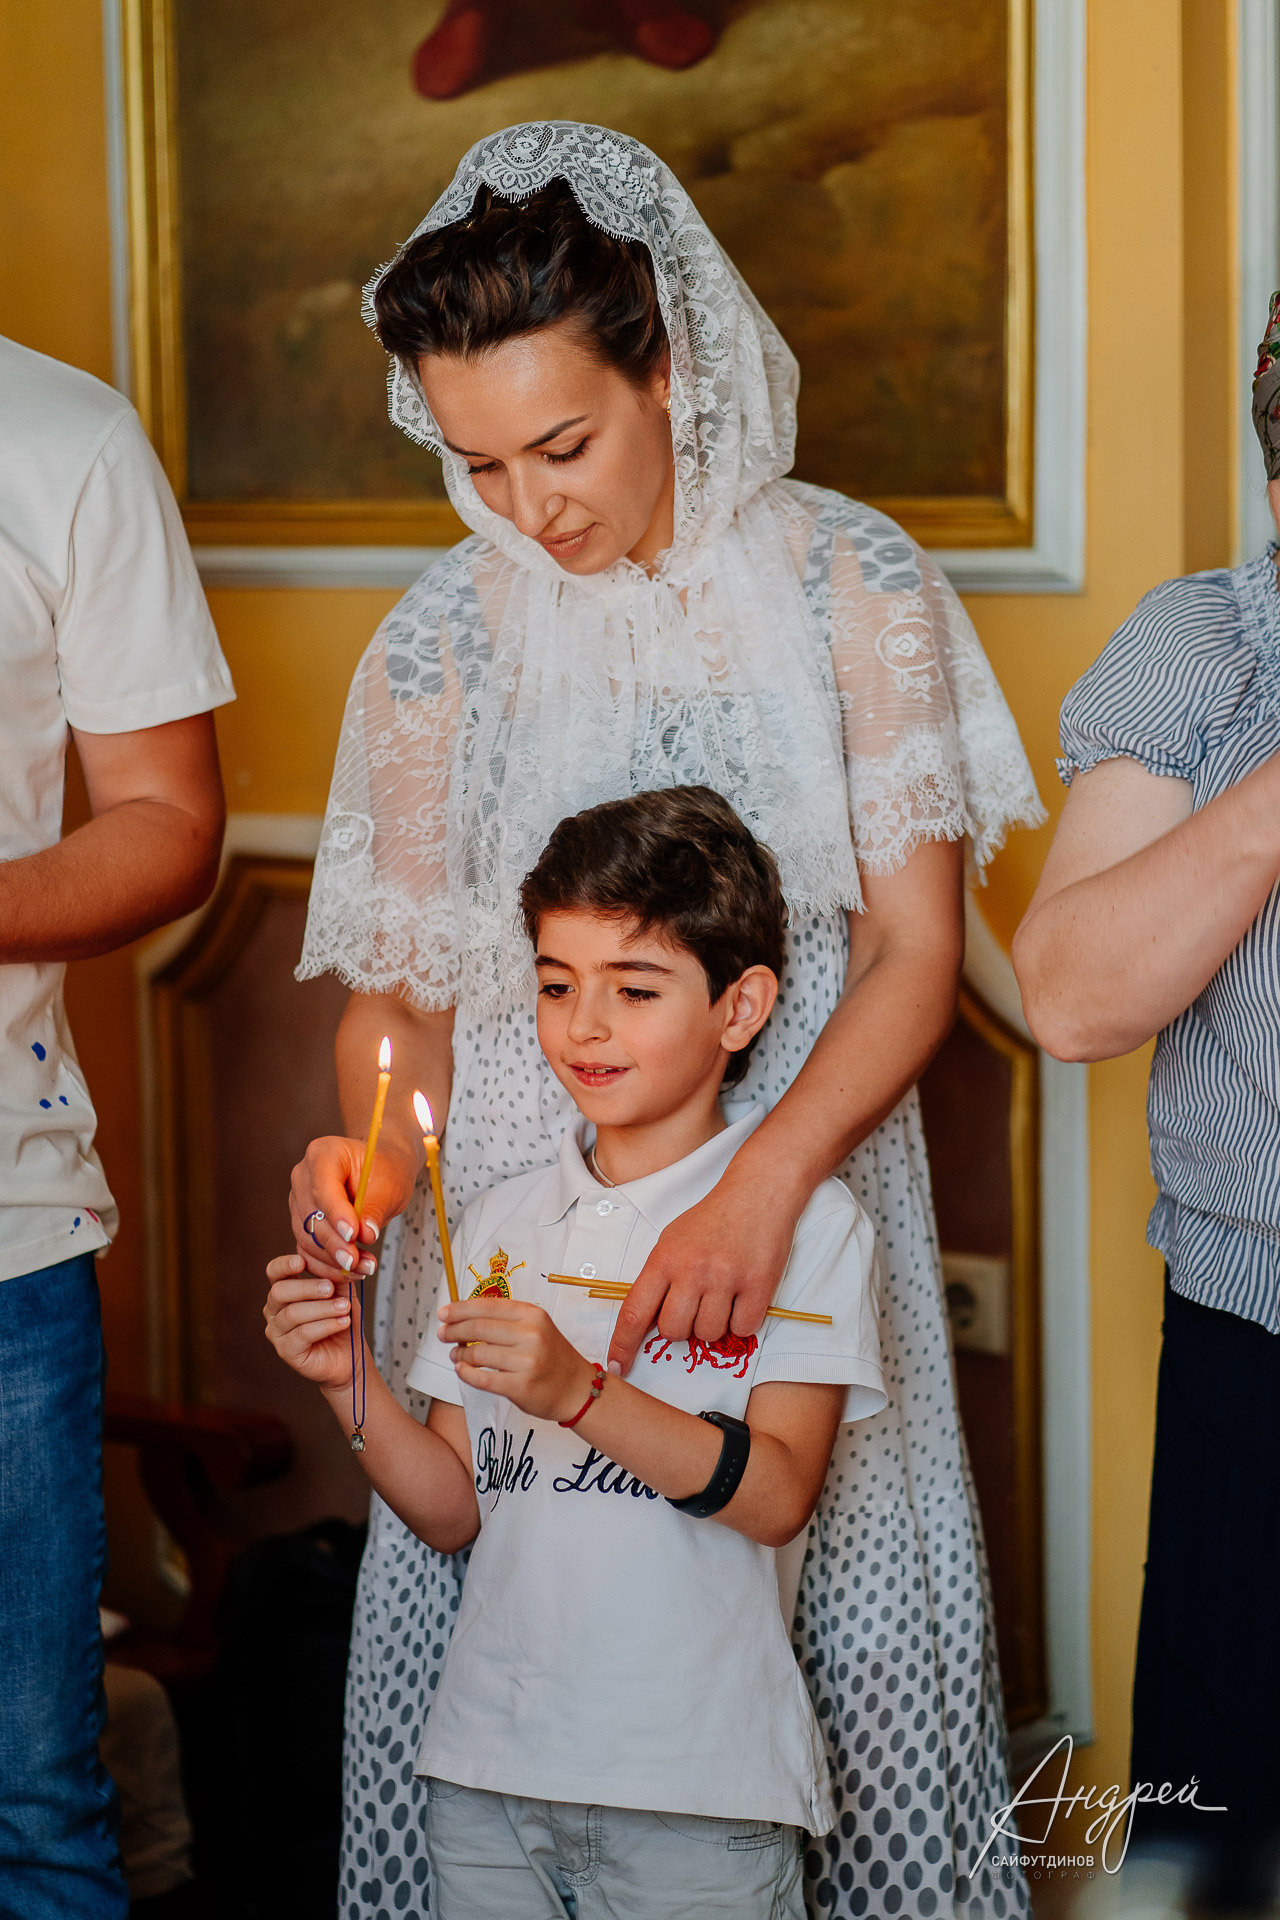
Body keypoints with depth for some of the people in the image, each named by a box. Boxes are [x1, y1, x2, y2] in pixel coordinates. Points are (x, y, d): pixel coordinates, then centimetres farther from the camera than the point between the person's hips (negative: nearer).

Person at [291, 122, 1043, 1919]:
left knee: (854, 1635, 0)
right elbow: (405, 987, 6)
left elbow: (915, 953, -5)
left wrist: (761, 1187, -21)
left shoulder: (848, 582, -3)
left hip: (803, 1183, 0)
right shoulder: (440, 641, 1)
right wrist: (371, 1156, -16)